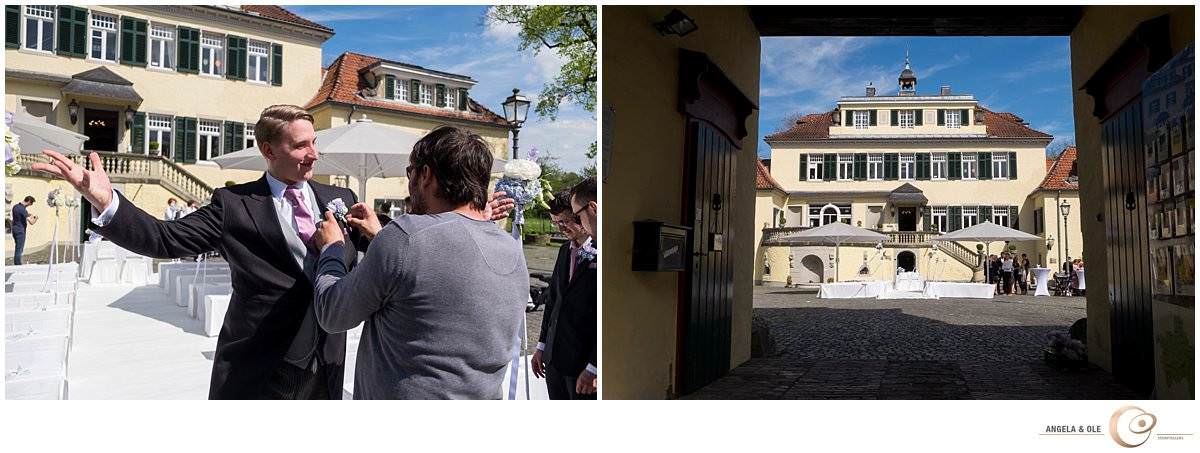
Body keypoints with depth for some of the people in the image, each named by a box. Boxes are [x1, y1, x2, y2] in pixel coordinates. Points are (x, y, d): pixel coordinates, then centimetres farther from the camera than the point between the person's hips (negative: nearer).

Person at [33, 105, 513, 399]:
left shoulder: (340, 199, 7)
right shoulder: (235, 204, -3)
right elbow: (166, 239, -6)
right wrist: (106, 200, -22)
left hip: (325, 366, 4)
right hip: (257, 372, -3)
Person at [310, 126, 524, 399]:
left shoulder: (405, 237, -22)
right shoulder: (514, 253, -3)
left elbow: (332, 316, -9)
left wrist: (331, 248, 7)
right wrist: (381, 237, 18)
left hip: (406, 396, -6)